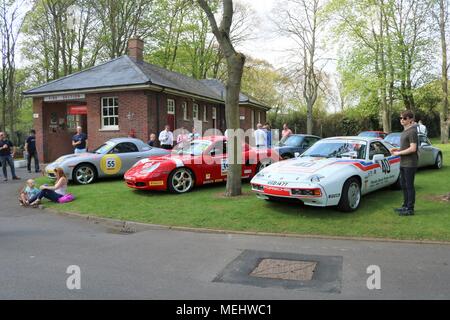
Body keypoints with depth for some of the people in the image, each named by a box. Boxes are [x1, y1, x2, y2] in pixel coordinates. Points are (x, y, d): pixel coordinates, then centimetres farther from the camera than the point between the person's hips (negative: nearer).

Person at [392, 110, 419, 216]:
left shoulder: (412, 132, -15)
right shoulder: (405, 131, 15)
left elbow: (413, 148, -22)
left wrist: (399, 153, -14)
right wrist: (397, 150, 7)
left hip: (410, 164, -10)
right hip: (403, 163, 10)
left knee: (409, 186, -4)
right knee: (403, 185, 17)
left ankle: (410, 209, 4)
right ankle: (405, 206, 29)